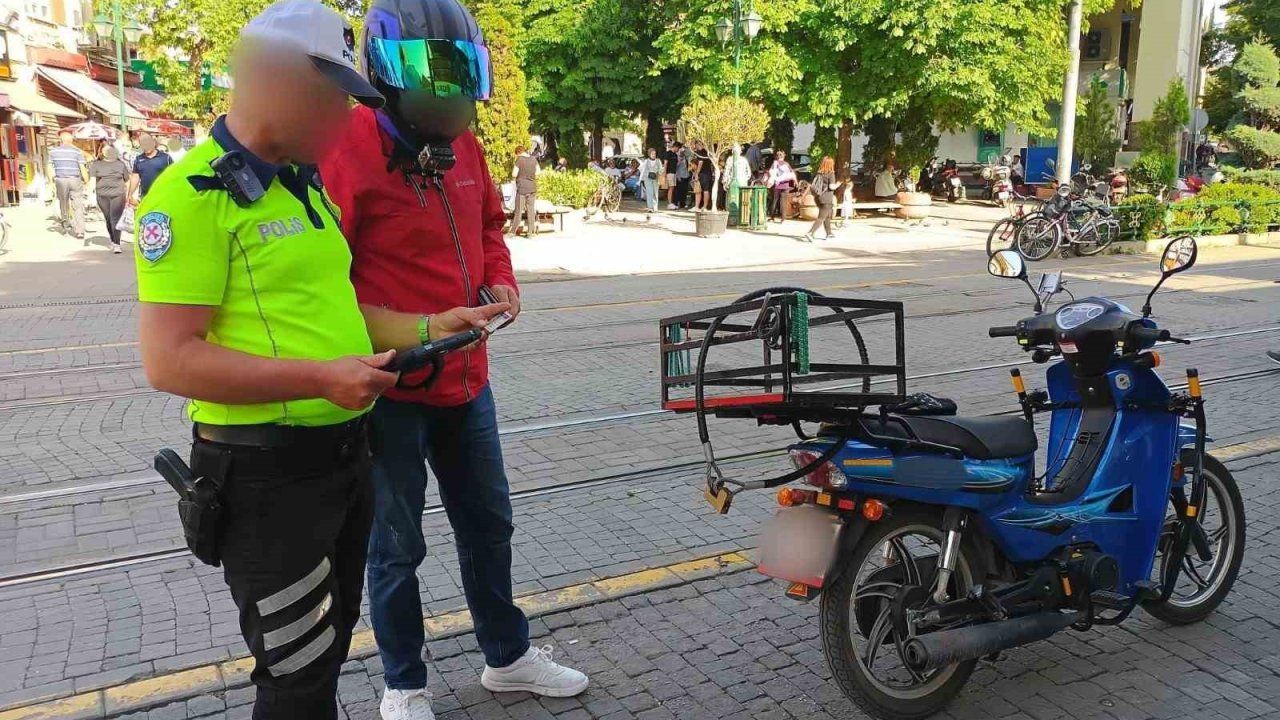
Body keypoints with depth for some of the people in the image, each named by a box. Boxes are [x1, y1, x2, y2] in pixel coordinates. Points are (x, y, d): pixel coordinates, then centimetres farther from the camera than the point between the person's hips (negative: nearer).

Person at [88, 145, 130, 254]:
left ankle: (117, 245, -18)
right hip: (102, 196, 2)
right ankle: (113, 241, 25)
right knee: (108, 220, 9)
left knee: (115, 219, -14)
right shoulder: (96, 164, 9)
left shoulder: (120, 164, 9)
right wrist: (91, 192, -10)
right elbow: (92, 179, 3)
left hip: (117, 195, -2)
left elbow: (127, 180, 12)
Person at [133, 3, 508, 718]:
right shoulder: (191, 195, -17)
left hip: (346, 452, 9)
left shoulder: (306, 186, 12)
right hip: (266, 472, -9)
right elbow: (170, 360, -22)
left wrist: (427, 328, 6)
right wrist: (322, 378, -26)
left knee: (331, 642, 24)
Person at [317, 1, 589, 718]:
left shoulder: (464, 146, 5)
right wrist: (393, 339, -25)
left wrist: (500, 279, 3)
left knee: (488, 522, 20)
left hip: (466, 377, 8)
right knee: (397, 546, 10)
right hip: (390, 389, -7)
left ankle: (507, 654, 40)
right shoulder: (351, 148, -18)